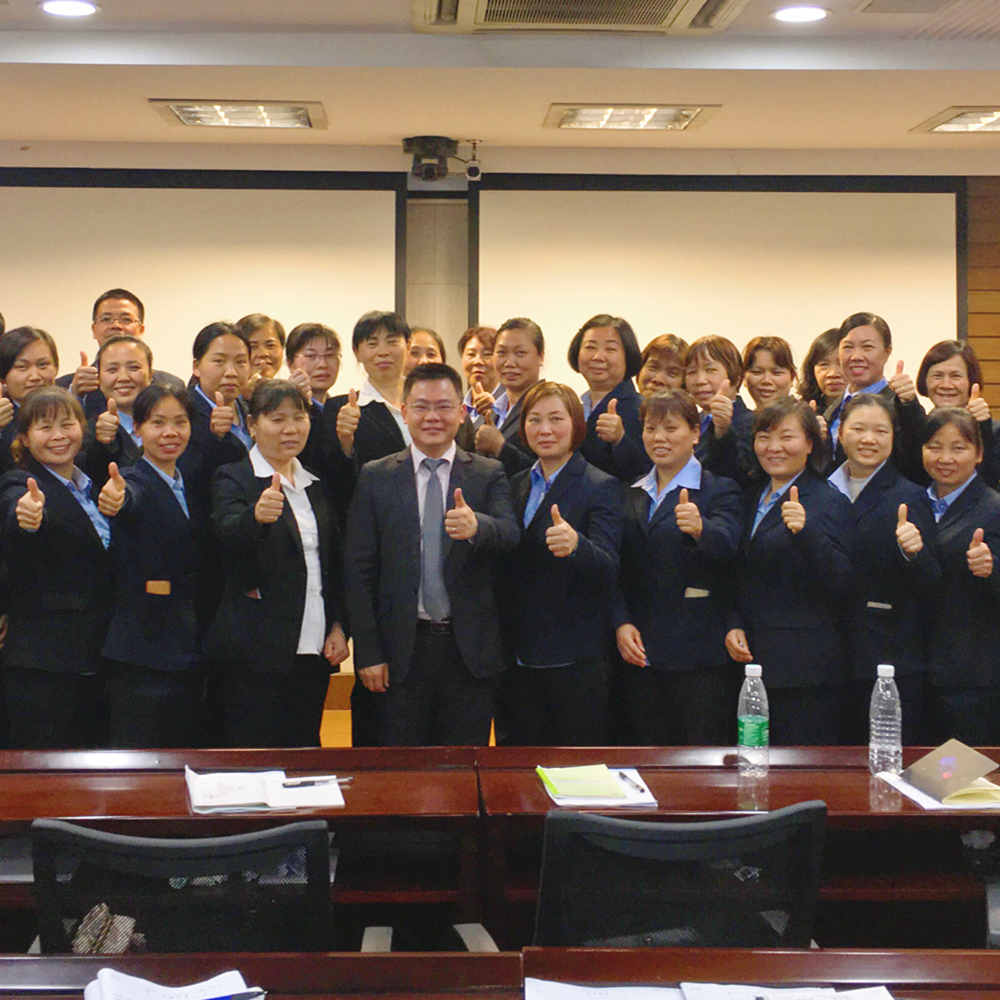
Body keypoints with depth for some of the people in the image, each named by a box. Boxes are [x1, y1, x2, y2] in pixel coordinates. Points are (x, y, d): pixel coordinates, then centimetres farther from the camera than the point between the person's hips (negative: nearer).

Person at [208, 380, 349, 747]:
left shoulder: (315, 485, 15)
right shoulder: (233, 479, -3)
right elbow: (229, 534, -23)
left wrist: (339, 626, 7)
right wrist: (257, 515, -45)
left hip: (314, 648, 5)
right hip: (256, 652, -5)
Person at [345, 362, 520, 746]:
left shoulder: (490, 475, 5)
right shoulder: (375, 478, 4)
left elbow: (511, 534, -14)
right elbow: (359, 570, 2)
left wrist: (477, 526, -37)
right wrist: (368, 652, -4)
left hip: (470, 651, 0)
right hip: (402, 652, 0)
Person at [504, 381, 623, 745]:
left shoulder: (600, 487, -5)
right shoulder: (515, 486, 13)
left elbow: (608, 571, -19)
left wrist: (576, 545, -37)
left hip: (576, 661, -5)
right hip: (520, 660, 5)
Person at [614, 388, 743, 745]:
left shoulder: (720, 491, 0)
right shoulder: (631, 496, 16)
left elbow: (727, 545, -19)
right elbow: (617, 571, 14)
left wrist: (700, 529, -41)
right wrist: (621, 623, -2)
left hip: (699, 655, -4)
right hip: (640, 653, 5)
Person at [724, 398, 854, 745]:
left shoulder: (828, 502, -6)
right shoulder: (752, 499, 16)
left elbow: (841, 584, -15)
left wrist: (805, 531, -29)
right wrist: (734, 625, 4)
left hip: (805, 670, -6)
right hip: (753, 659, 6)